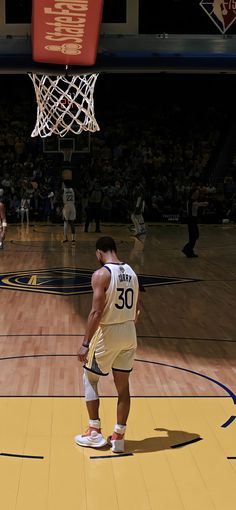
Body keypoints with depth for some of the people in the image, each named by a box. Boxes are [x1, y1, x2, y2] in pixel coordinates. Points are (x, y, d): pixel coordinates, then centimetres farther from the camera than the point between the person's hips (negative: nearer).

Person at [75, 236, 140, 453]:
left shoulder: (101, 274, -14)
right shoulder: (131, 272, 7)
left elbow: (96, 312, -20)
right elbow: (136, 310, 13)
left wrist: (86, 343, -17)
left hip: (108, 333, -6)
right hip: (129, 332, 6)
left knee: (90, 378, 12)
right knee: (123, 385, 12)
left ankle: (95, 433, 13)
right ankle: (119, 436, 16)